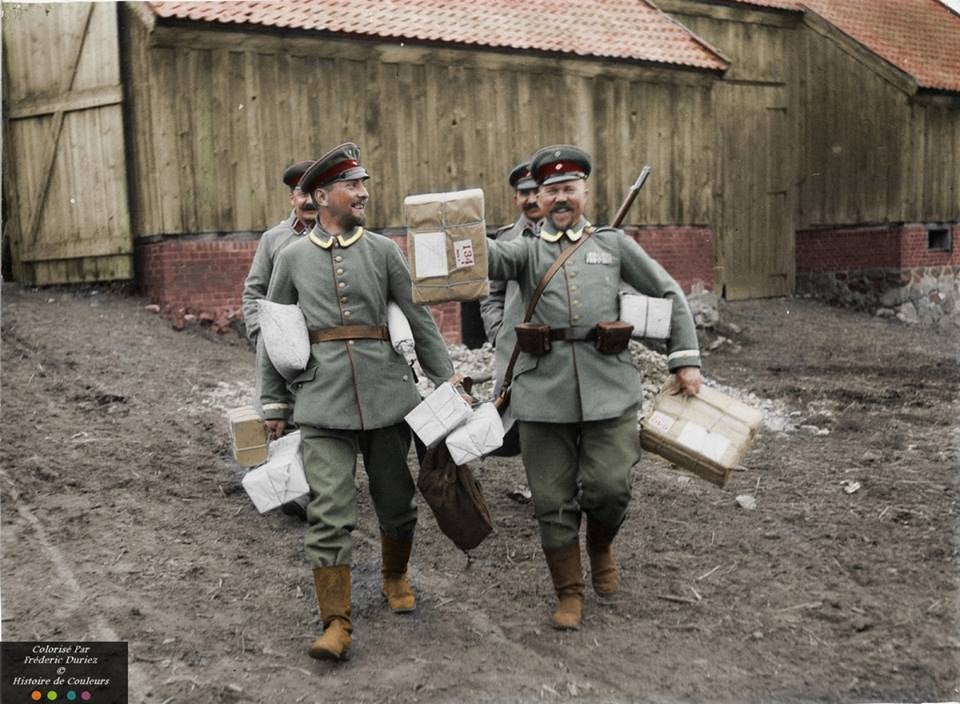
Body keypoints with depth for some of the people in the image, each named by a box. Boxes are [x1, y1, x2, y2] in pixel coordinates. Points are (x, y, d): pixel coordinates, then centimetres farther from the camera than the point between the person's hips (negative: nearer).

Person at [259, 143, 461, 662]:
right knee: (328, 513, -6)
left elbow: (419, 320, 6)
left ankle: (395, 577, 39)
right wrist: (273, 404, 10)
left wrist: (447, 381, 2)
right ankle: (336, 623, 3)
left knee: (396, 502, 12)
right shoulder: (292, 258, 6)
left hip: (387, 399, 1)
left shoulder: (383, 250, 6)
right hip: (323, 406, -1)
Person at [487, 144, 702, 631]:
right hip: (544, 389, 0)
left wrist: (686, 359, 8)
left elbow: (669, 294, 15)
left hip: (608, 385, 0)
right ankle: (569, 593, 22)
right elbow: (492, 258, -12)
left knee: (609, 488, -7)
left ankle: (601, 547, 27)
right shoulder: (526, 251, 11)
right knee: (553, 501, 4)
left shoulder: (614, 244, 13)